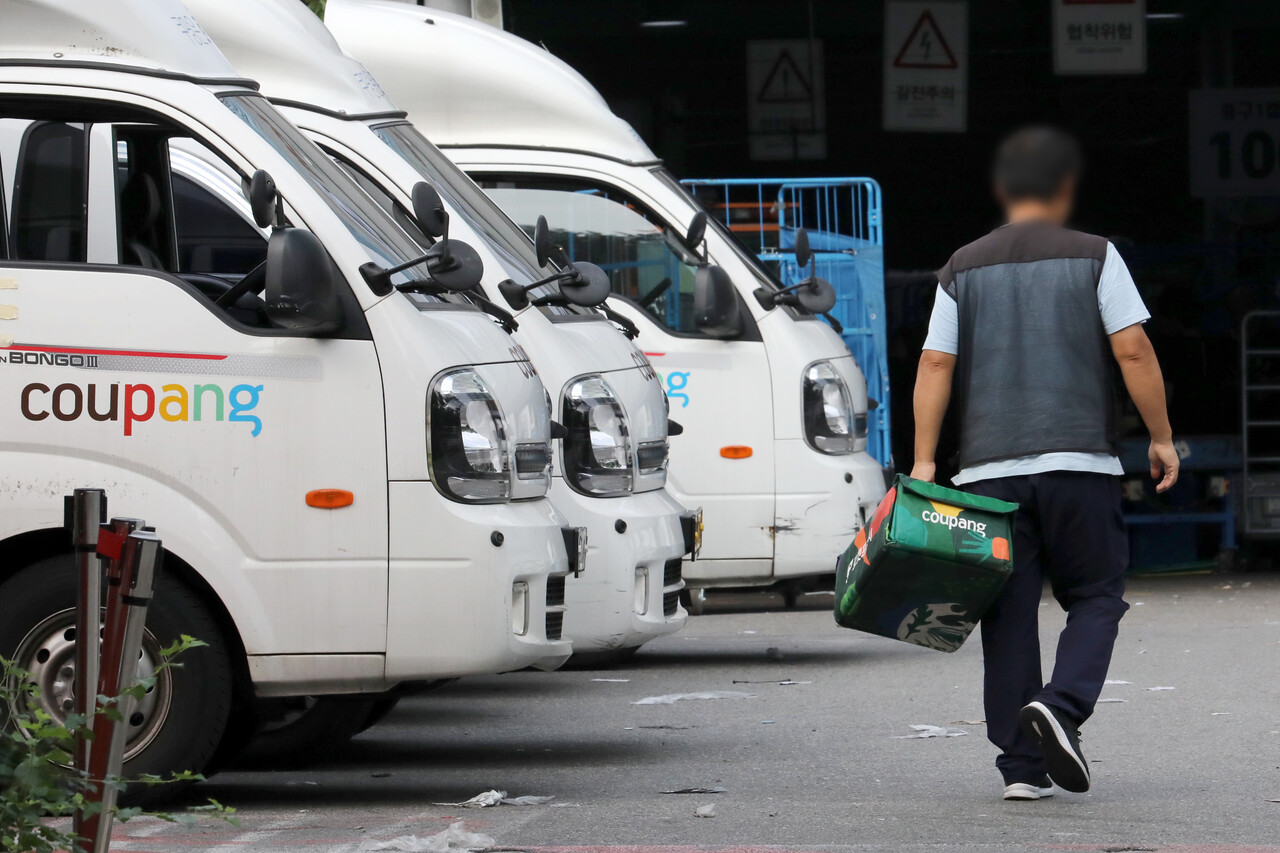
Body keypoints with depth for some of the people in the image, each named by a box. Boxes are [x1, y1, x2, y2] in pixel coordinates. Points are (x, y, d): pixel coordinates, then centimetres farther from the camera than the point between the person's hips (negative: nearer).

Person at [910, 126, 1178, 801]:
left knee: (1010, 614, 5)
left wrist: (923, 462, 3)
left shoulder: (964, 269, 10)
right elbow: (1133, 352, -4)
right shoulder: (1093, 257, 3)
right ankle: (1063, 705, -18)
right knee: (1095, 596, 9)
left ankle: (1022, 764, 2)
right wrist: (1162, 437, 5)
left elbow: (934, 366, 3)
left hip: (990, 468, 2)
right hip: (1079, 461, -2)